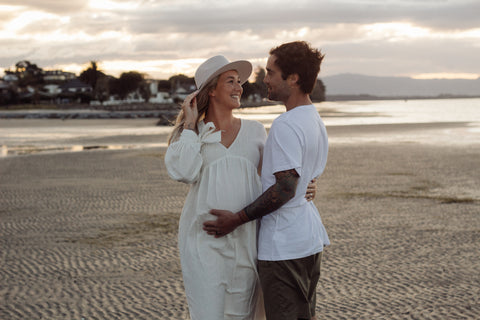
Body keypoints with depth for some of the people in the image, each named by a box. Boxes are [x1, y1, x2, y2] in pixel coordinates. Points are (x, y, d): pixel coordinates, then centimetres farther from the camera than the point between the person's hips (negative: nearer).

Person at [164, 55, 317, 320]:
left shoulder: (254, 131, 9)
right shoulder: (190, 134, 5)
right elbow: (182, 172, -14)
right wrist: (190, 124, -6)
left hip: (245, 237, 2)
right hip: (205, 240, -2)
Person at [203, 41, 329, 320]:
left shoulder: (286, 125, -18)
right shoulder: (317, 122, 12)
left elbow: (285, 188, -24)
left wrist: (238, 219, -18)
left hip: (284, 244, -10)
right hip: (311, 239, 10)